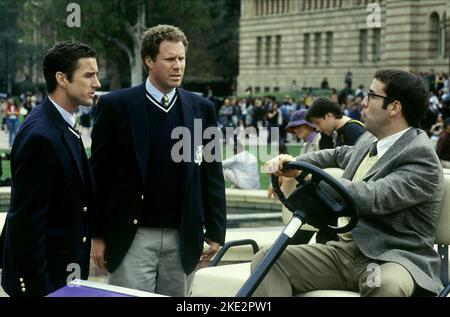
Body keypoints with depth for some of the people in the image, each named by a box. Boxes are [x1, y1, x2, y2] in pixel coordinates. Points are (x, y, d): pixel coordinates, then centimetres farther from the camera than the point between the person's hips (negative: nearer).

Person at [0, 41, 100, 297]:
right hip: (43, 275, -9)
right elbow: (27, 220, -22)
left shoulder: (61, 125, 8)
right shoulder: (41, 136, -21)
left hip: (64, 269, 9)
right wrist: (38, 285, -21)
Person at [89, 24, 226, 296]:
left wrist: (215, 231, 5)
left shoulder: (202, 109, 7)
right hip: (133, 236, -3)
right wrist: (97, 235, -1)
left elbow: (212, 174, 9)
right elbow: (100, 173, 0)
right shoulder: (116, 105, -2)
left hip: (183, 239, 3)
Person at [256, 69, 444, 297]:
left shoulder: (422, 157, -11)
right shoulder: (369, 141, 15)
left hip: (391, 259, -8)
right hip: (343, 250, 8)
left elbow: (373, 198, -24)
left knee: (387, 285, -43)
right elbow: (341, 154, 38)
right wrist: (295, 163, 18)